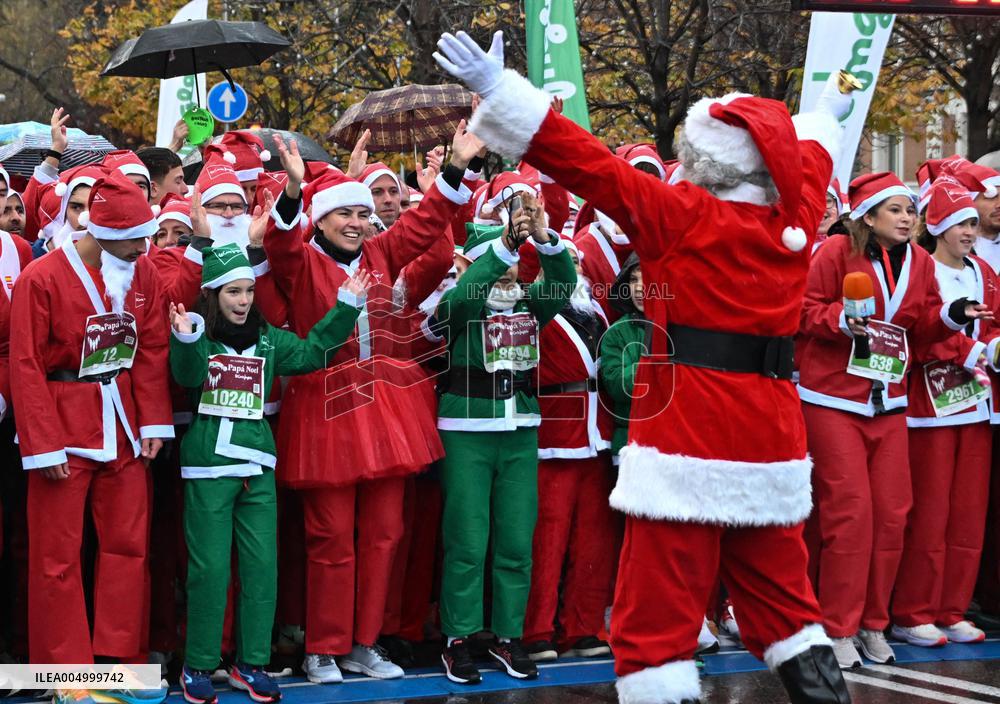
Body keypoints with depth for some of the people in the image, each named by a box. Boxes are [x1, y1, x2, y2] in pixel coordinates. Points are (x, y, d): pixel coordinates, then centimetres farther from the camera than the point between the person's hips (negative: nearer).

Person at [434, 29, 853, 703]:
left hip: (686, 439, -7)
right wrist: (824, 114, 50)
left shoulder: (685, 217, -10)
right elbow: (808, 155, 27)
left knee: (658, 608, -2)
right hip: (772, 439, 7)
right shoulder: (796, 217, 6)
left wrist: (497, 90, -13)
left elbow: (591, 165, -14)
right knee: (780, 596, 20)